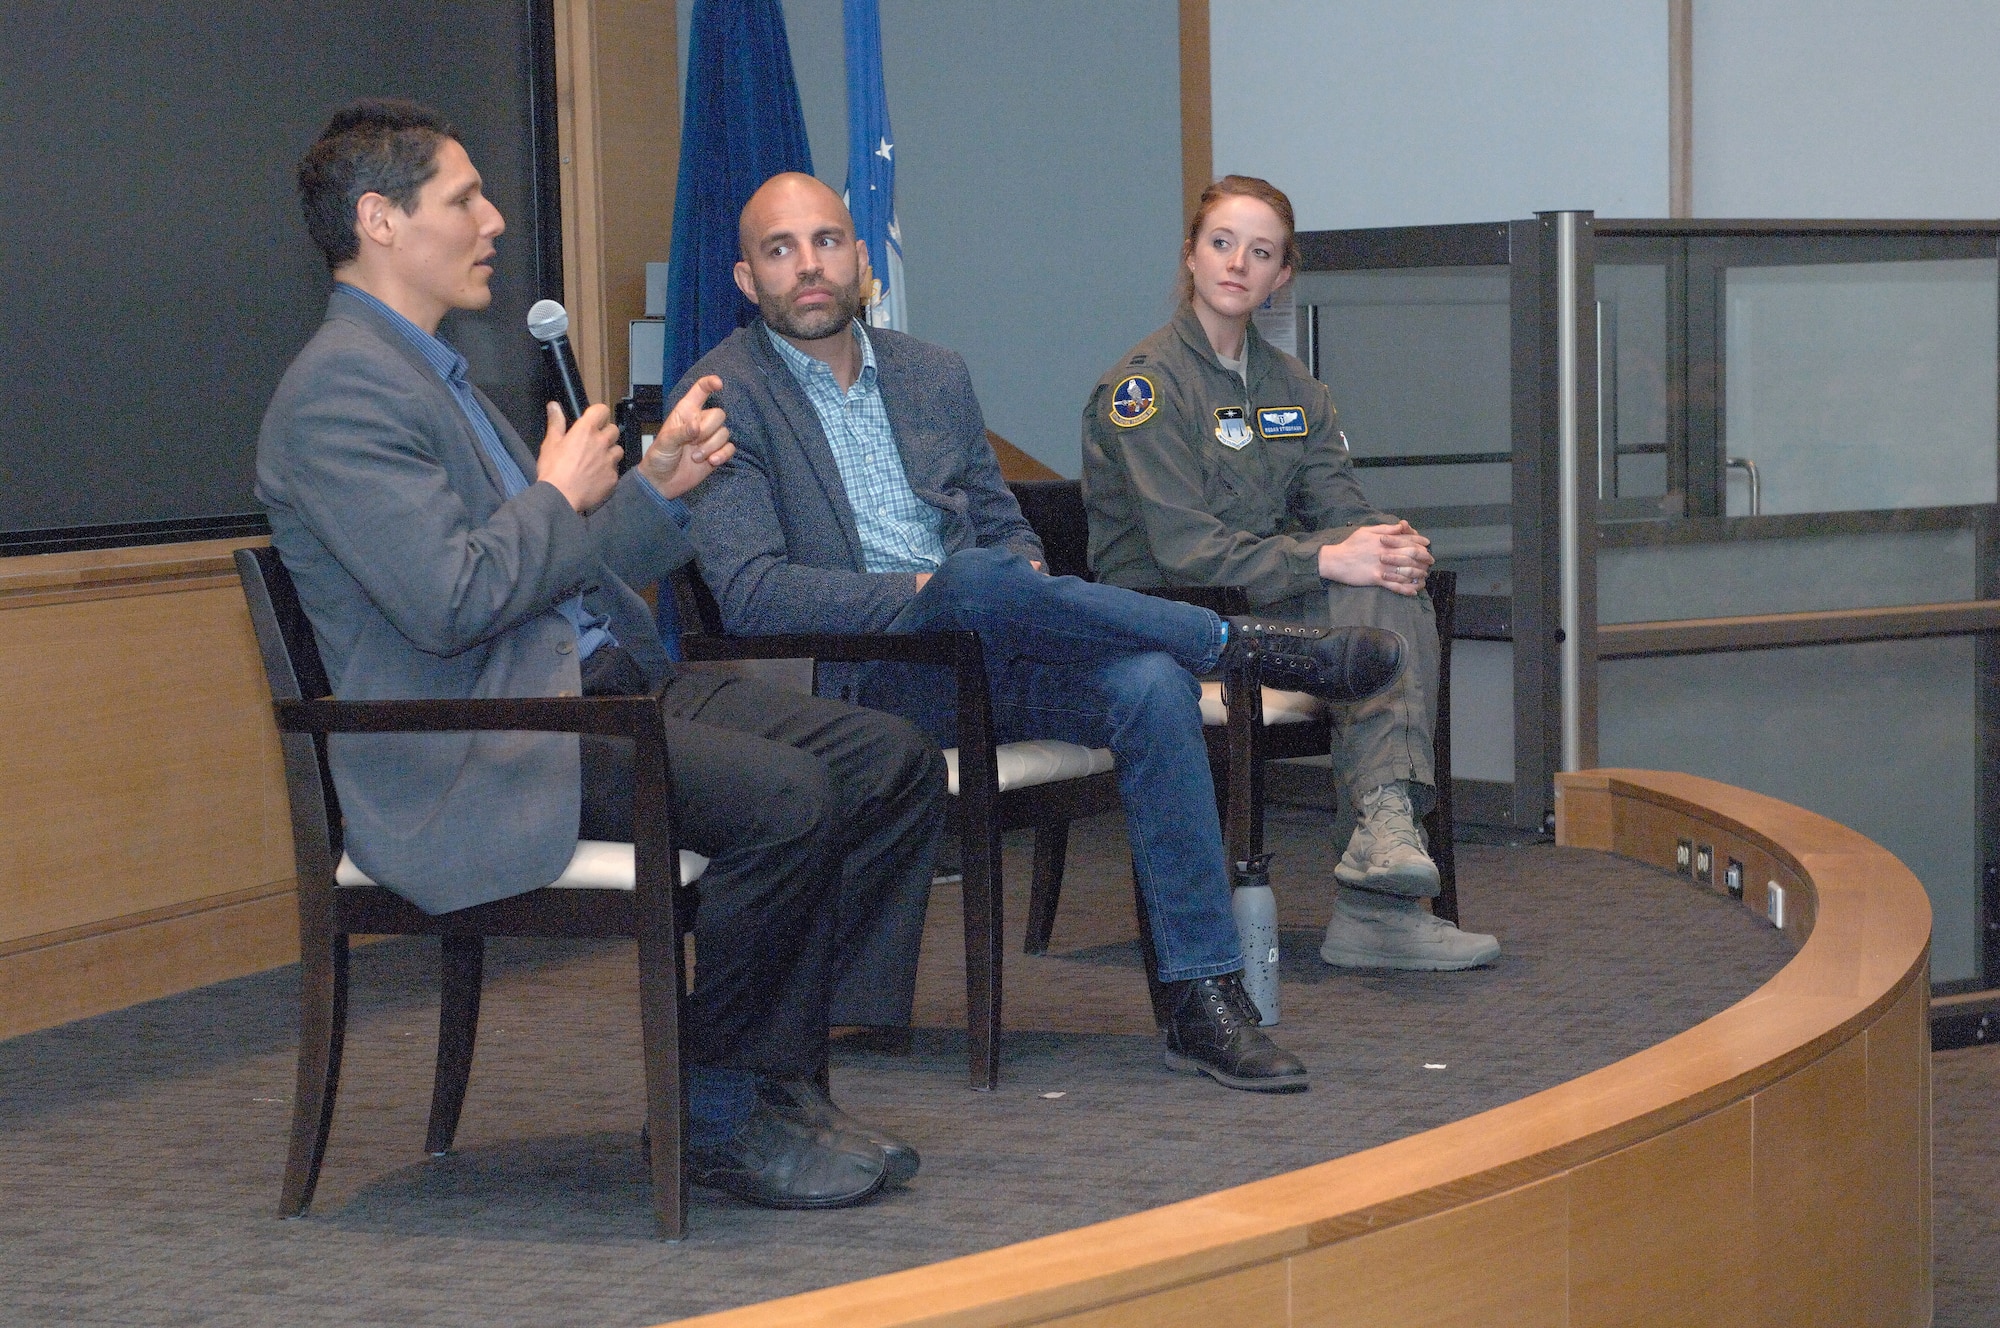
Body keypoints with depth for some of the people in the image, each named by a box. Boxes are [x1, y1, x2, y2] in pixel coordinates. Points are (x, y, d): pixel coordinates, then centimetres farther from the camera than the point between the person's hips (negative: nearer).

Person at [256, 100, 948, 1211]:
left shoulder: (432, 372, 22)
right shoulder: (340, 391, -12)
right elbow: (449, 601, -22)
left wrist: (657, 486, 6)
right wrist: (561, 497, -6)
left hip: (601, 686, 10)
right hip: (476, 761, -10)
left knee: (892, 761, -3)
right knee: (788, 798, -28)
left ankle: (785, 1081, -1)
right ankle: (715, 1116, -10)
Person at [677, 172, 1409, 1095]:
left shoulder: (934, 377, 18)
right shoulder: (724, 398, -1)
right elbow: (751, 596, -12)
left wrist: (1029, 585, -2)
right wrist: (925, 589, -19)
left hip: (985, 657, 5)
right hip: (862, 680, -5)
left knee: (1150, 685, -25)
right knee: (978, 580, -36)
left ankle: (1203, 1002, -26)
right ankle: (1251, 644, -17)